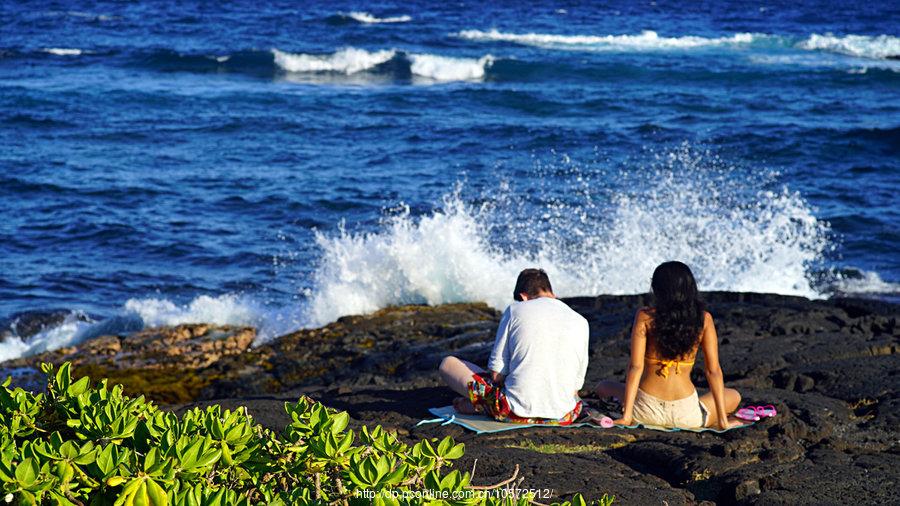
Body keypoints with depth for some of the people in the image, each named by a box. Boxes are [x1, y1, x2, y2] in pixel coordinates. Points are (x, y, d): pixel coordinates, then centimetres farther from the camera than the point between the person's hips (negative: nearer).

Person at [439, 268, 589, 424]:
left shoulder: (515, 310, 4)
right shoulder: (580, 322, 11)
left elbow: (496, 374, 1)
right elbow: (576, 385, 12)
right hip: (563, 416, 1)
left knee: (448, 363, 18)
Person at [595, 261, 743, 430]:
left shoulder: (644, 317, -5)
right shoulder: (704, 320, -2)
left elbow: (636, 367, -10)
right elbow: (713, 371, -4)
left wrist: (626, 416, -10)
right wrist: (722, 420, 0)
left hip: (647, 410, 0)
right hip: (685, 415, 0)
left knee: (603, 387, 32)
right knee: (734, 397, 31)